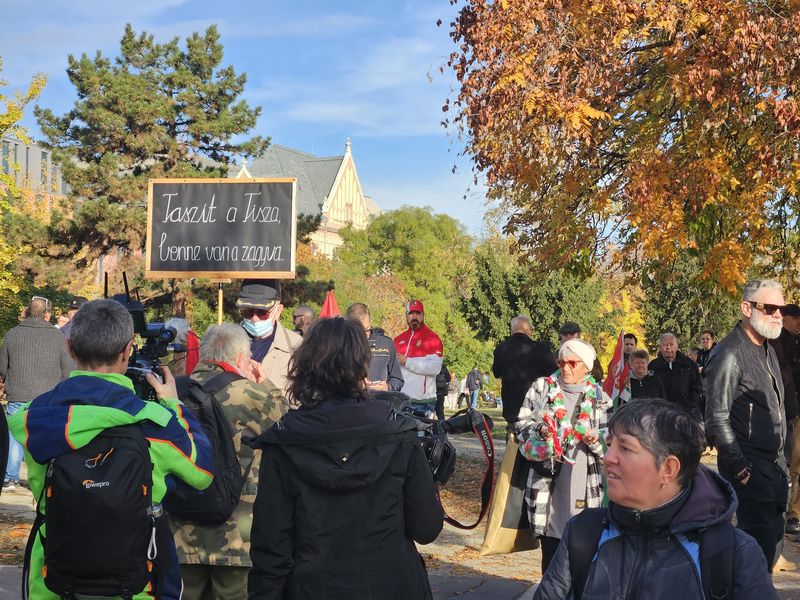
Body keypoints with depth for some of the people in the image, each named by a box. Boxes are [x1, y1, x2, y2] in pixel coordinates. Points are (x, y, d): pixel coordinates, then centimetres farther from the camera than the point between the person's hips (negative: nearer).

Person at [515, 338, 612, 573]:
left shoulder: (599, 398, 7)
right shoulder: (541, 389, 8)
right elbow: (521, 424, 7)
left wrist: (595, 440, -13)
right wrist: (539, 431, -12)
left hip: (584, 488, 0)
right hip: (548, 485, 1)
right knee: (550, 550, 7)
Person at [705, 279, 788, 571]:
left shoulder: (768, 350, 13)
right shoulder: (729, 355, -16)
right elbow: (717, 419, -18)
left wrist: (780, 461, 12)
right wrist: (740, 468, -17)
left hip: (775, 463, 9)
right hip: (749, 466, -9)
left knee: (773, 536, 11)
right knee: (760, 537, -9)